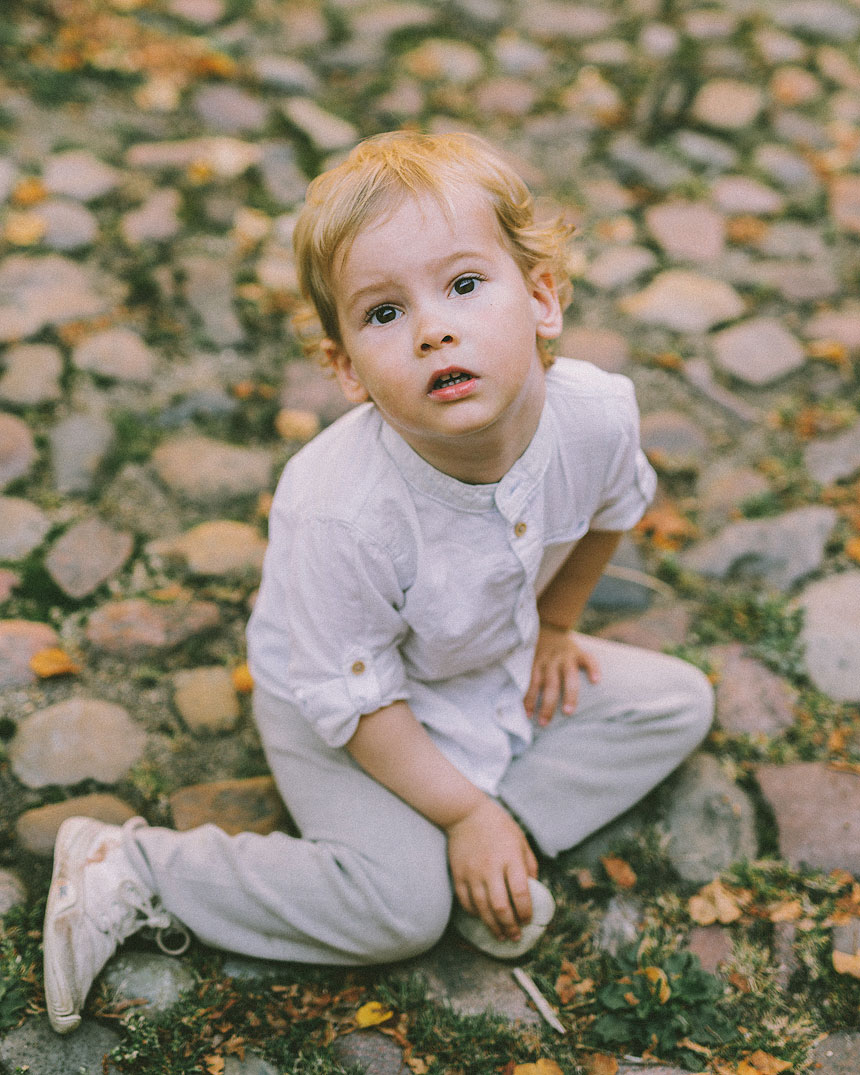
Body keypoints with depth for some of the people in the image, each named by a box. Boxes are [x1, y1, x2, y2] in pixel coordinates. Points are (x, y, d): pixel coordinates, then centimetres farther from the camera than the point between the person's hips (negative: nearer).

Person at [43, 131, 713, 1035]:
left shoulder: (595, 412, -26)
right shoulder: (342, 515, -39)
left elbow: (610, 511, 2)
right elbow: (353, 698, -24)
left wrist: (554, 624, 11)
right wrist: (464, 812, -17)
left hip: (500, 663, 6)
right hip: (344, 698, -6)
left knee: (678, 701, 6)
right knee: (403, 903, -22)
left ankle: (519, 819, 0)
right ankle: (128, 871, -9)